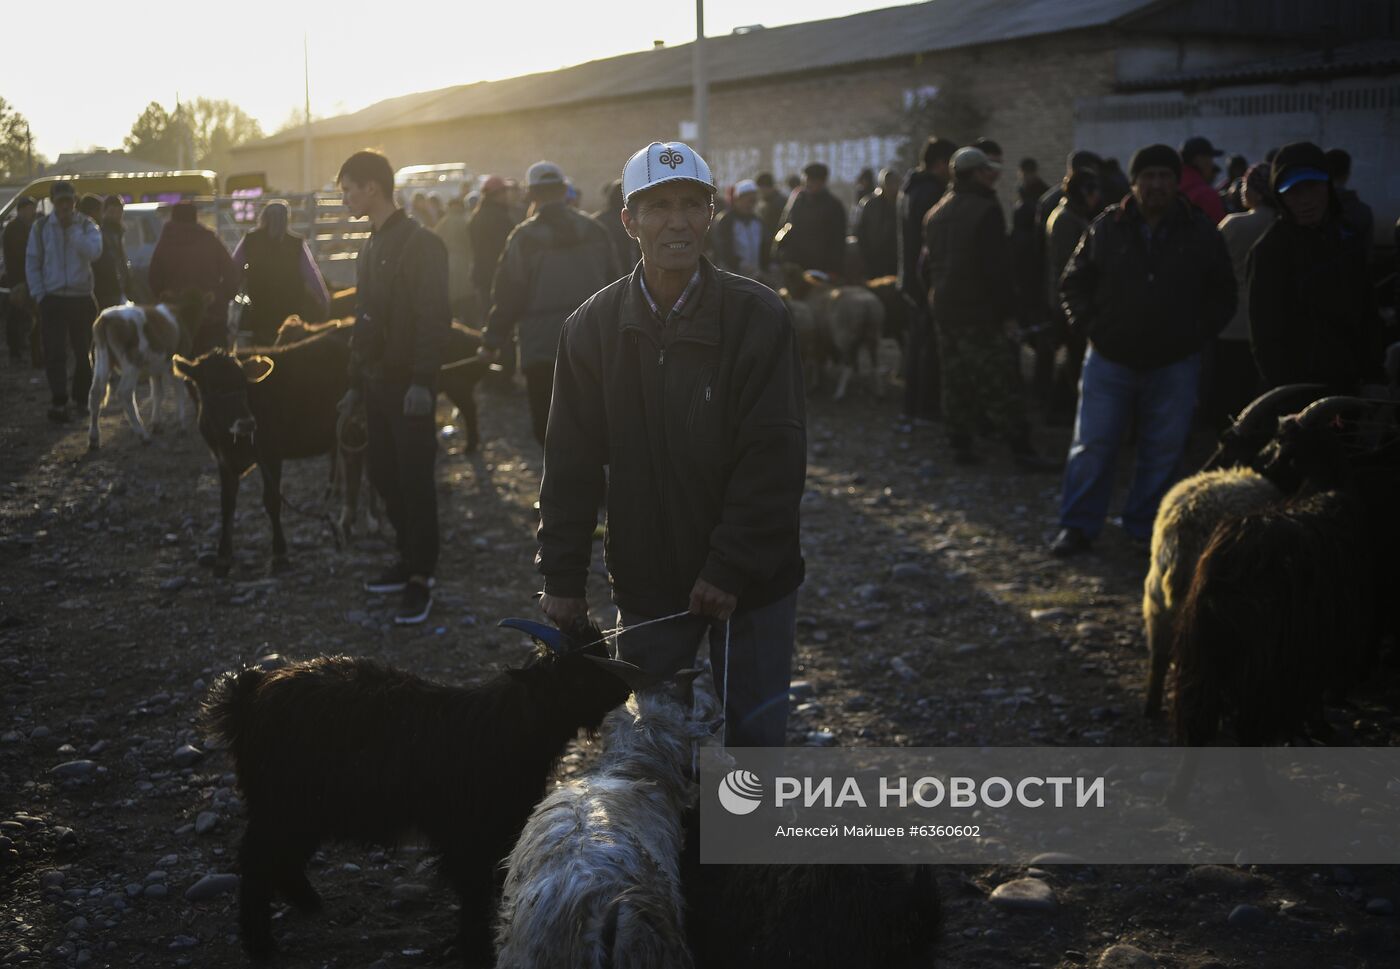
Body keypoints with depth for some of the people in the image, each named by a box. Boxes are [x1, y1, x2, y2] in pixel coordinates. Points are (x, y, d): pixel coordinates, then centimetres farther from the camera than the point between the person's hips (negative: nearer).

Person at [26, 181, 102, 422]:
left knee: (84, 352, 6)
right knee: (55, 352, -9)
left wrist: (73, 228, -16)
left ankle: (81, 398, 20)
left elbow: (93, 251, -16)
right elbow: (32, 263, 5)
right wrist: (39, 295, -2)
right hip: (52, 299, -1)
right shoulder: (41, 227, 4)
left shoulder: (87, 225, 3)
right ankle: (58, 403, -11)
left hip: (82, 298, 1)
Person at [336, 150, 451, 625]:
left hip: (409, 386, -8)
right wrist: (356, 384, 18)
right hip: (377, 382, 8)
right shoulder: (372, 248, 15)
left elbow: (435, 318, -18)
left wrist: (422, 381, -23)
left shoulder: (421, 243, -12)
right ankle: (409, 559, 21)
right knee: (385, 476, 10)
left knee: (415, 480, -4)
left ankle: (420, 578, 1)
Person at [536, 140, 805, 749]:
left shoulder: (758, 316, -11)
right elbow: (572, 463, 2)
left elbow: (775, 456, -13)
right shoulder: (594, 326, -1)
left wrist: (732, 568, -17)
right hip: (647, 584, 2)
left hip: (750, 583, -2)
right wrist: (562, 576, -1)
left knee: (754, 735, 9)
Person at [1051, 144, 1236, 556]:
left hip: (1174, 365, 1)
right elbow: (1073, 284, 9)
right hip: (1110, 359, -1)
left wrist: (1197, 334, 1)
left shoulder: (1200, 233, 2)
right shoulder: (1107, 228, 1)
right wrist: (1091, 329, -2)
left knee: (1163, 450, 6)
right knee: (1093, 445, 0)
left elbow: (1223, 293, 12)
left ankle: (1145, 527, 19)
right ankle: (1078, 526, 10)